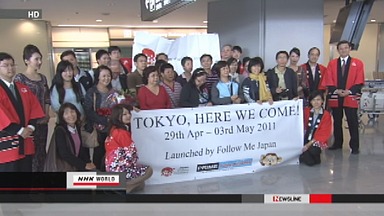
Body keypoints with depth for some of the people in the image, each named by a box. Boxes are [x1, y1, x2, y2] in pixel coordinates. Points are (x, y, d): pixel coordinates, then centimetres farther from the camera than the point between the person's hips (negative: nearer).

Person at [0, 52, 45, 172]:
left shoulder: (23, 88, 13)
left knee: (27, 169, 14)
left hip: (26, 142, 6)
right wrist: (19, 130, -18)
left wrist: (30, 127, -6)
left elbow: (34, 107, 8)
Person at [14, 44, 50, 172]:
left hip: (43, 122, 6)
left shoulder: (43, 78, 11)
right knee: (31, 154, -2)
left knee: (41, 152, 11)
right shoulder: (19, 78, -8)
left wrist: (47, 115, 5)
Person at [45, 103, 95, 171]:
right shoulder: (60, 130, -13)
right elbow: (64, 153, -19)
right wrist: (84, 165, -19)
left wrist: (88, 162, -7)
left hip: (75, 167, 7)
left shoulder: (77, 129, 8)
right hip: (61, 168, -7)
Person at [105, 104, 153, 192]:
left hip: (112, 167, 9)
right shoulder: (122, 132, -18)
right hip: (119, 168, -9)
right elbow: (130, 151, -15)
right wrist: (135, 163, 3)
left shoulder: (113, 129, 10)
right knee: (149, 170, -1)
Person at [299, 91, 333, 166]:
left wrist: (309, 144, -14)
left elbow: (324, 134, -5)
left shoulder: (326, 115, -1)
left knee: (313, 150, -30)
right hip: (305, 139, 2)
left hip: (317, 141, -2)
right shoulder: (306, 111, 8)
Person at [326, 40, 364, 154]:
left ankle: (354, 146, 8)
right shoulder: (332, 63, 7)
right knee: (337, 122, 11)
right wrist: (336, 90, -13)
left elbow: (359, 82, -2)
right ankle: (337, 143, 23)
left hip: (351, 97, -2)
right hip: (335, 97, 2)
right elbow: (329, 81, 2)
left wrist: (349, 91, -14)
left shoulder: (358, 63, 3)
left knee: (353, 123, 0)